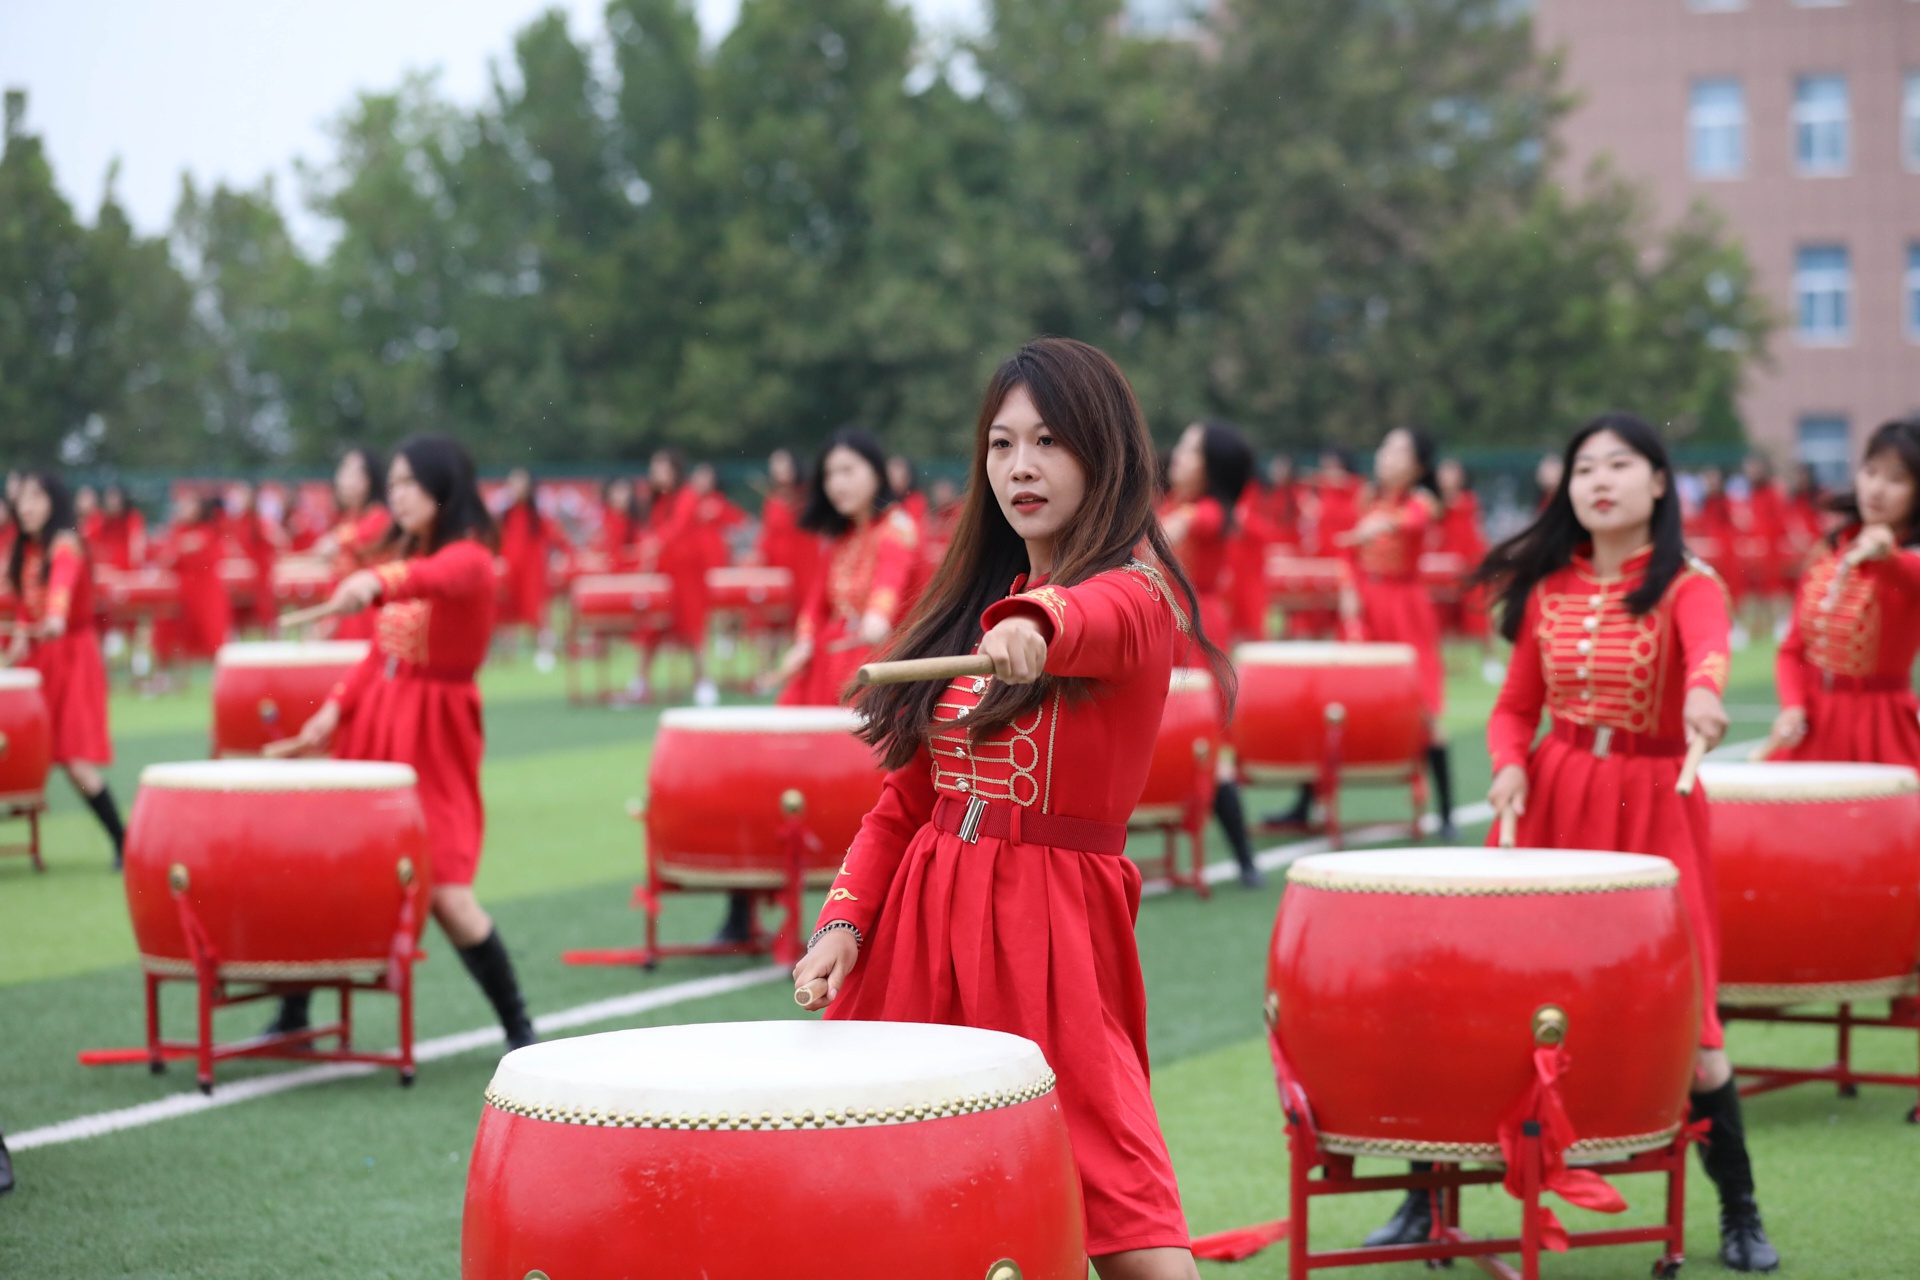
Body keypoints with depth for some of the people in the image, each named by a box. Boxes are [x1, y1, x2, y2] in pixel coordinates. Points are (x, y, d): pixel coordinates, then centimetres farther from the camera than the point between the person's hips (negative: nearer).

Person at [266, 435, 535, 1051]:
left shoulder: (468, 558, -12)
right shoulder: (402, 552, 12)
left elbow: (436, 577, -38)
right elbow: (381, 653, 13)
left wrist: (378, 580, -58)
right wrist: (334, 709, 0)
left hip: (433, 736, -7)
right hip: (372, 724, 7)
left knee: (445, 893, -12)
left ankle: (519, 1030, 3)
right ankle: (292, 1017, 21)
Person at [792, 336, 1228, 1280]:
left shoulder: (1138, 593, -5)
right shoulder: (972, 600, 15)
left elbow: (1101, 619, -31)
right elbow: (908, 792, 15)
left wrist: (1037, 622, -54)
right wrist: (845, 919, 1)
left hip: (1054, 921, -6)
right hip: (922, 915, 6)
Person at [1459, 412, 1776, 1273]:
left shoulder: (1687, 583, -5)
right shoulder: (1547, 588, 7)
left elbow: (1710, 646, -29)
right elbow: (1515, 707, 12)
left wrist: (1703, 691, -53)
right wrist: (1509, 766, -10)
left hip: (1652, 808, -3)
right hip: (1550, 799, 3)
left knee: (1680, 1017, -3)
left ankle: (1739, 1211, 13)